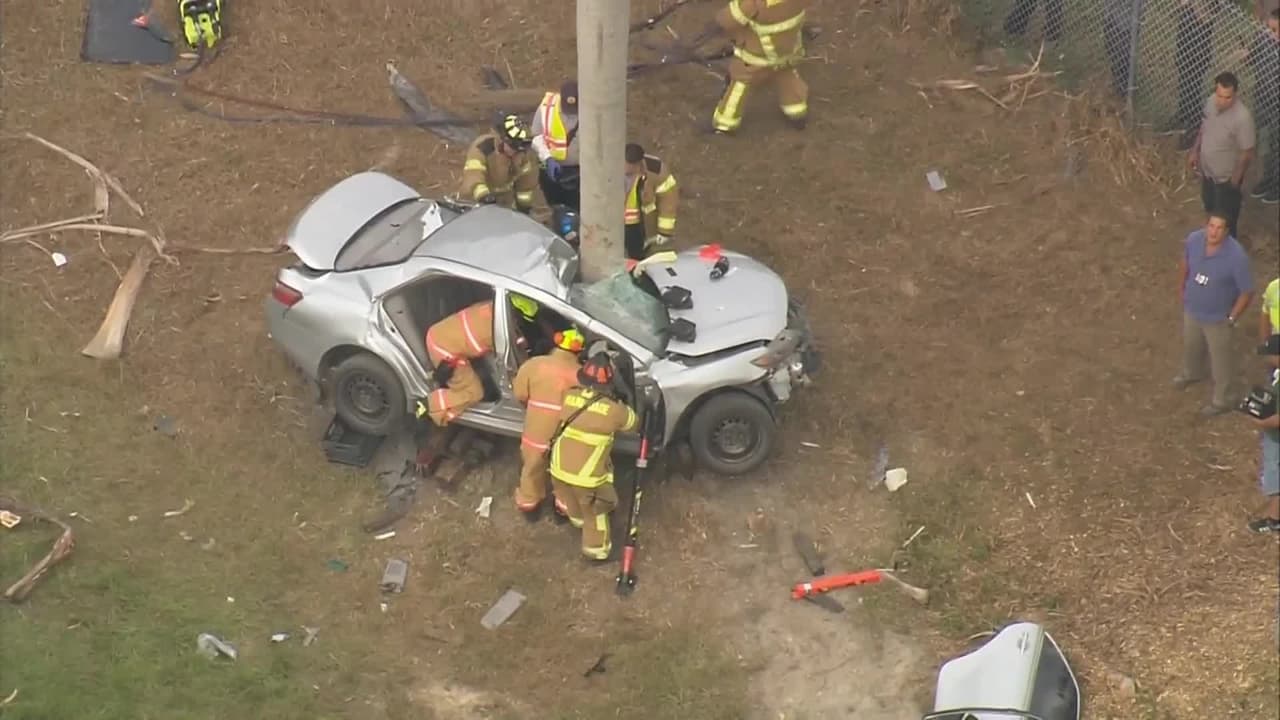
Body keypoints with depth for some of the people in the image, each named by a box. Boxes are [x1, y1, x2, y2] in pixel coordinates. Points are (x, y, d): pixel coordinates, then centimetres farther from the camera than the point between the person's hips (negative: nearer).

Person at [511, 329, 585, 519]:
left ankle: (528, 504, 45)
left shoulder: (534, 364, -15)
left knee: (533, 468, 26)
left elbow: (520, 393, -6)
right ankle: (564, 507, 41)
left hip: (536, 431, 1)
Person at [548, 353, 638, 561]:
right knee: (595, 512, 22)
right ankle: (597, 549, 39)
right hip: (588, 477, -4)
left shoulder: (569, 396, -11)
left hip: (559, 469, 4)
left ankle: (578, 518, 63)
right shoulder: (614, 410, -18)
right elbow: (633, 422, 3)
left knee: (571, 499, 35)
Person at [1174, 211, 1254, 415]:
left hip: (1217, 318, -5)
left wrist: (1231, 319, -14)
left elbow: (1247, 292, -22)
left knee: (1220, 360, 18)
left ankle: (1221, 400, 40)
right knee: (1190, 345, 32)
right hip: (1192, 309, 5)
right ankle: (1192, 373, 63)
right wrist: (1182, 288, 13)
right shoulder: (1194, 239, -21)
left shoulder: (1236, 256, -35)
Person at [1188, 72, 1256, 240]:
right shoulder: (1211, 101, -15)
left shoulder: (1242, 117, -35)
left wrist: (1236, 179, -17)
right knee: (1209, 206, 29)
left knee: (1225, 216, 16)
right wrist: (1195, 151, 11)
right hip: (1207, 169, 7)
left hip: (1226, 176, -7)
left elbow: (1247, 153, -24)